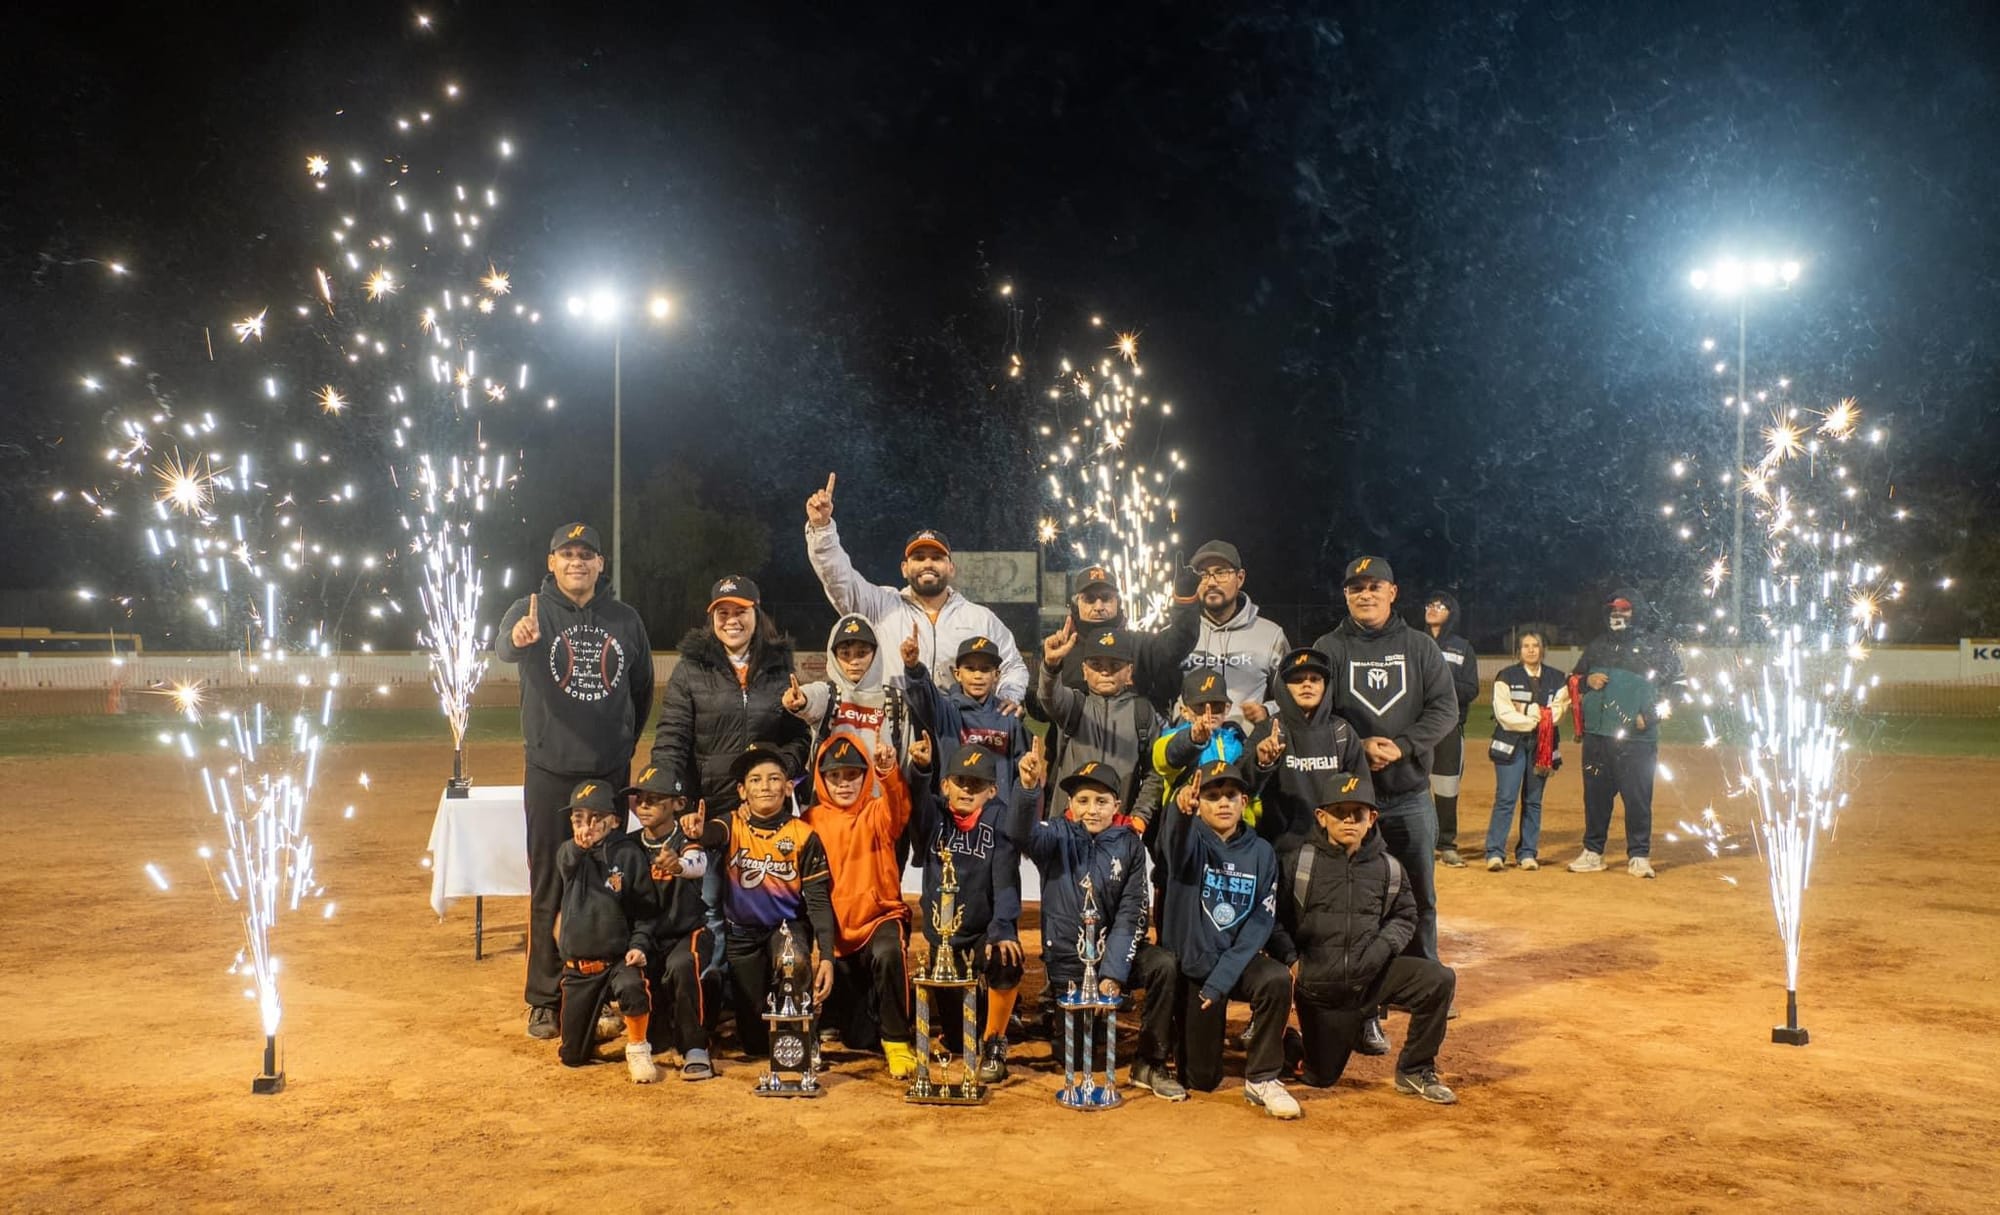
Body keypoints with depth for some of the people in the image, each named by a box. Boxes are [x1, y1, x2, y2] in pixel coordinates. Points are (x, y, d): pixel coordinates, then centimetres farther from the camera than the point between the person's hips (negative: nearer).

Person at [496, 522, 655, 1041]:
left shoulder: (624, 620, 6)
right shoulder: (533, 610, -3)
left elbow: (642, 687, 17)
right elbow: (503, 647, -26)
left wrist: (625, 742, 12)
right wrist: (518, 637, -49)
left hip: (610, 773, 3)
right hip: (550, 772, -2)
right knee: (547, 888, 3)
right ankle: (544, 998, 13)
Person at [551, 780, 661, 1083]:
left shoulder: (628, 854, -6)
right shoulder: (568, 853, 2)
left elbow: (645, 908, -2)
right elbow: (566, 864, -22)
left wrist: (639, 944, -15)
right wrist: (578, 847, -42)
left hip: (618, 958, -3)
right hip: (577, 964, 3)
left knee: (632, 987, -38)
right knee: (572, 1056, 8)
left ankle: (637, 1050, -10)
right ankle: (606, 1019, 42)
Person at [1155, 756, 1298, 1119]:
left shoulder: (1261, 853, -1)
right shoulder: (1190, 840, -7)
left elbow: (1261, 923, -7)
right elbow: (1175, 840, -33)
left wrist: (1223, 977, -19)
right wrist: (1181, 810, -57)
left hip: (1240, 960, 1)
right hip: (1191, 964, -1)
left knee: (1277, 980, -32)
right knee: (1201, 1078, 2)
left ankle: (1262, 1078, -14)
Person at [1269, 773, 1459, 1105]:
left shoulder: (1387, 867, 1)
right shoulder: (1299, 862, -6)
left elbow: (1405, 915, 11)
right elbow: (1272, 915, -5)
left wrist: (1382, 948, -7)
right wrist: (1290, 959, -16)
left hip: (1371, 975, 2)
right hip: (1317, 984, -2)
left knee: (1439, 980, -19)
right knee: (1321, 1077, 1)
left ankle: (1414, 1071, -1)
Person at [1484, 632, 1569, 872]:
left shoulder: (1557, 679, 11)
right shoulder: (1507, 677, 4)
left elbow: (1558, 711, -1)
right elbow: (1504, 714, -7)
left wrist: (1528, 713, -11)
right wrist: (1537, 719, -9)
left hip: (1543, 745, 3)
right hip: (1512, 744, -3)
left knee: (1533, 801, 6)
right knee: (1505, 798, -8)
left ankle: (1528, 853, 12)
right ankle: (1495, 852, -7)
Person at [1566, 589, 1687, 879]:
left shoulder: (1657, 646, 2)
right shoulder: (1597, 645, 16)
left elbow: (1678, 683, 1)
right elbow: (1574, 679, 23)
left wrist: (1652, 715, -9)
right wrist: (1587, 681, -1)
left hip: (1636, 738, -4)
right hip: (1596, 735, 4)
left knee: (1637, 797, -4)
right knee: (1595, 794, 8)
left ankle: (1639, 856, 6)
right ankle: (1592, 852, 18)